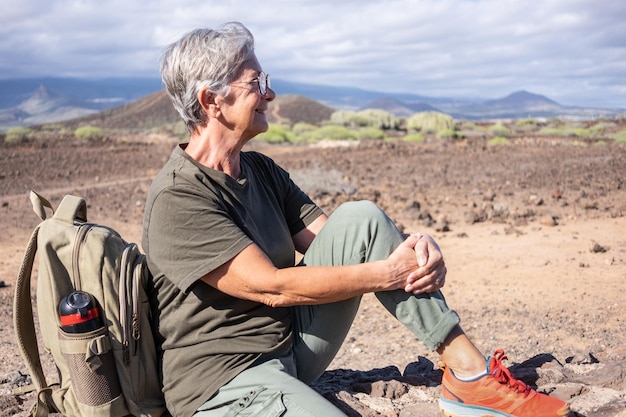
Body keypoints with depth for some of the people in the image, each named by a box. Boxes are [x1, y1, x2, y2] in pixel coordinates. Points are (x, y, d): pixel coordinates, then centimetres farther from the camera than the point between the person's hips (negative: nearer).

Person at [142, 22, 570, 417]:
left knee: (360, 220, -12)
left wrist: (411, 248, -17)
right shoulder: (177, 198, -19)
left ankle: (470, 373, -11)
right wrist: (388, 273, -20)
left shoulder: (261, 170, 7)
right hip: (224, 381, -7)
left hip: (294, 344, 8)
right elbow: (270, 287, -23)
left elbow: (325, 238, 2)